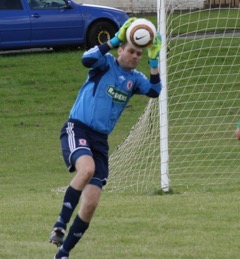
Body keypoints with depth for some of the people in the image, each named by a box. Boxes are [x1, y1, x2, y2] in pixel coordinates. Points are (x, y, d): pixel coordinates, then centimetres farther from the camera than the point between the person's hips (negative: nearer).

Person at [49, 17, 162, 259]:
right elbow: (87, 59, -23)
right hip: (77, 129, -6)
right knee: (87, 168, -38)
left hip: (100, 140, 6)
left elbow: (154, 91, -3)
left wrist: (154, 60, -8)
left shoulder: (134, 78, 14)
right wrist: (114, 39, -23)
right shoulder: (106, 63, -1)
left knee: (90, 204, -3)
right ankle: (61, 223, -27)